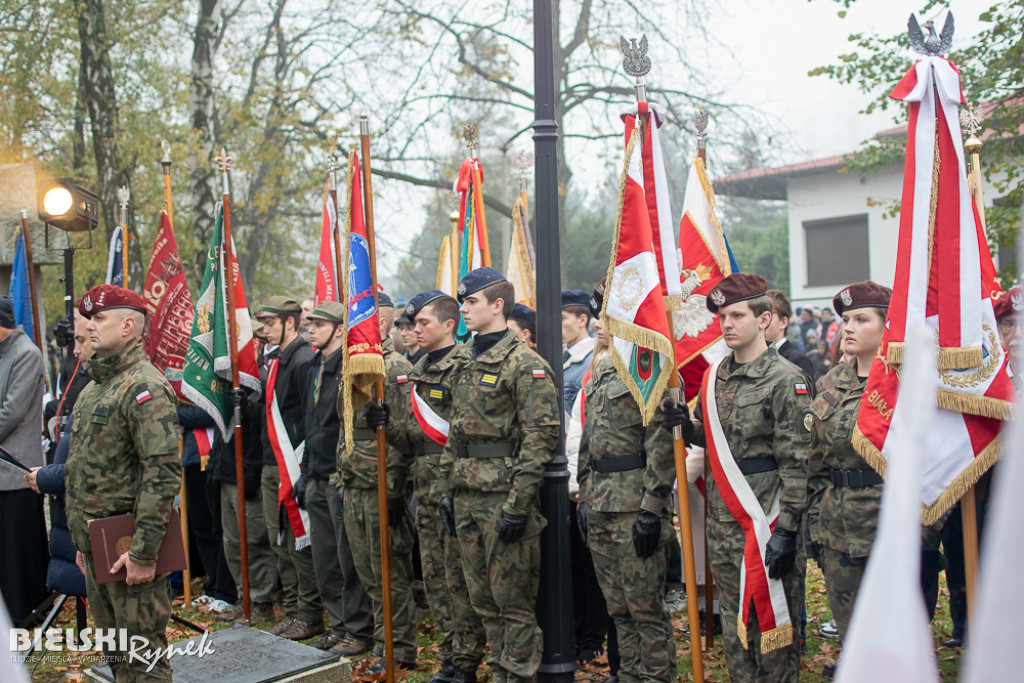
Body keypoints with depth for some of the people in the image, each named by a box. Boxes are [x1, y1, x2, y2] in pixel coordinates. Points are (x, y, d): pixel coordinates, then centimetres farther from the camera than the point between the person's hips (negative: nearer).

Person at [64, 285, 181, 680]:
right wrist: (83, 542, 20)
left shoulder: (144, 385, -15)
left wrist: (143, 551, -24)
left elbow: (163, 471, -22)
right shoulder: (94, 388, 16)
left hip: (126, 545, -9)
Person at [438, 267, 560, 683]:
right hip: (467, 495, 8)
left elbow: (540, 436, -16)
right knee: (483, 598, 14)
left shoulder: (525, 364, -11)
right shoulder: (467, 364, 15)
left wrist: (517, 504, -19)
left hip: (503, 495, -8)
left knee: (514, 598, 0)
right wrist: (451, 489, 16)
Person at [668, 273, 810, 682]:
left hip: (765, 518, -6)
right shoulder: (714, 377, 11)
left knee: (772, 618, 2)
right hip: (722, 521, 7)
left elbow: (795, 462, -13)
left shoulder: (785, 379, -10)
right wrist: (686, 425, 0)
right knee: (733, 621, 13)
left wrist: (786, 530, -17)